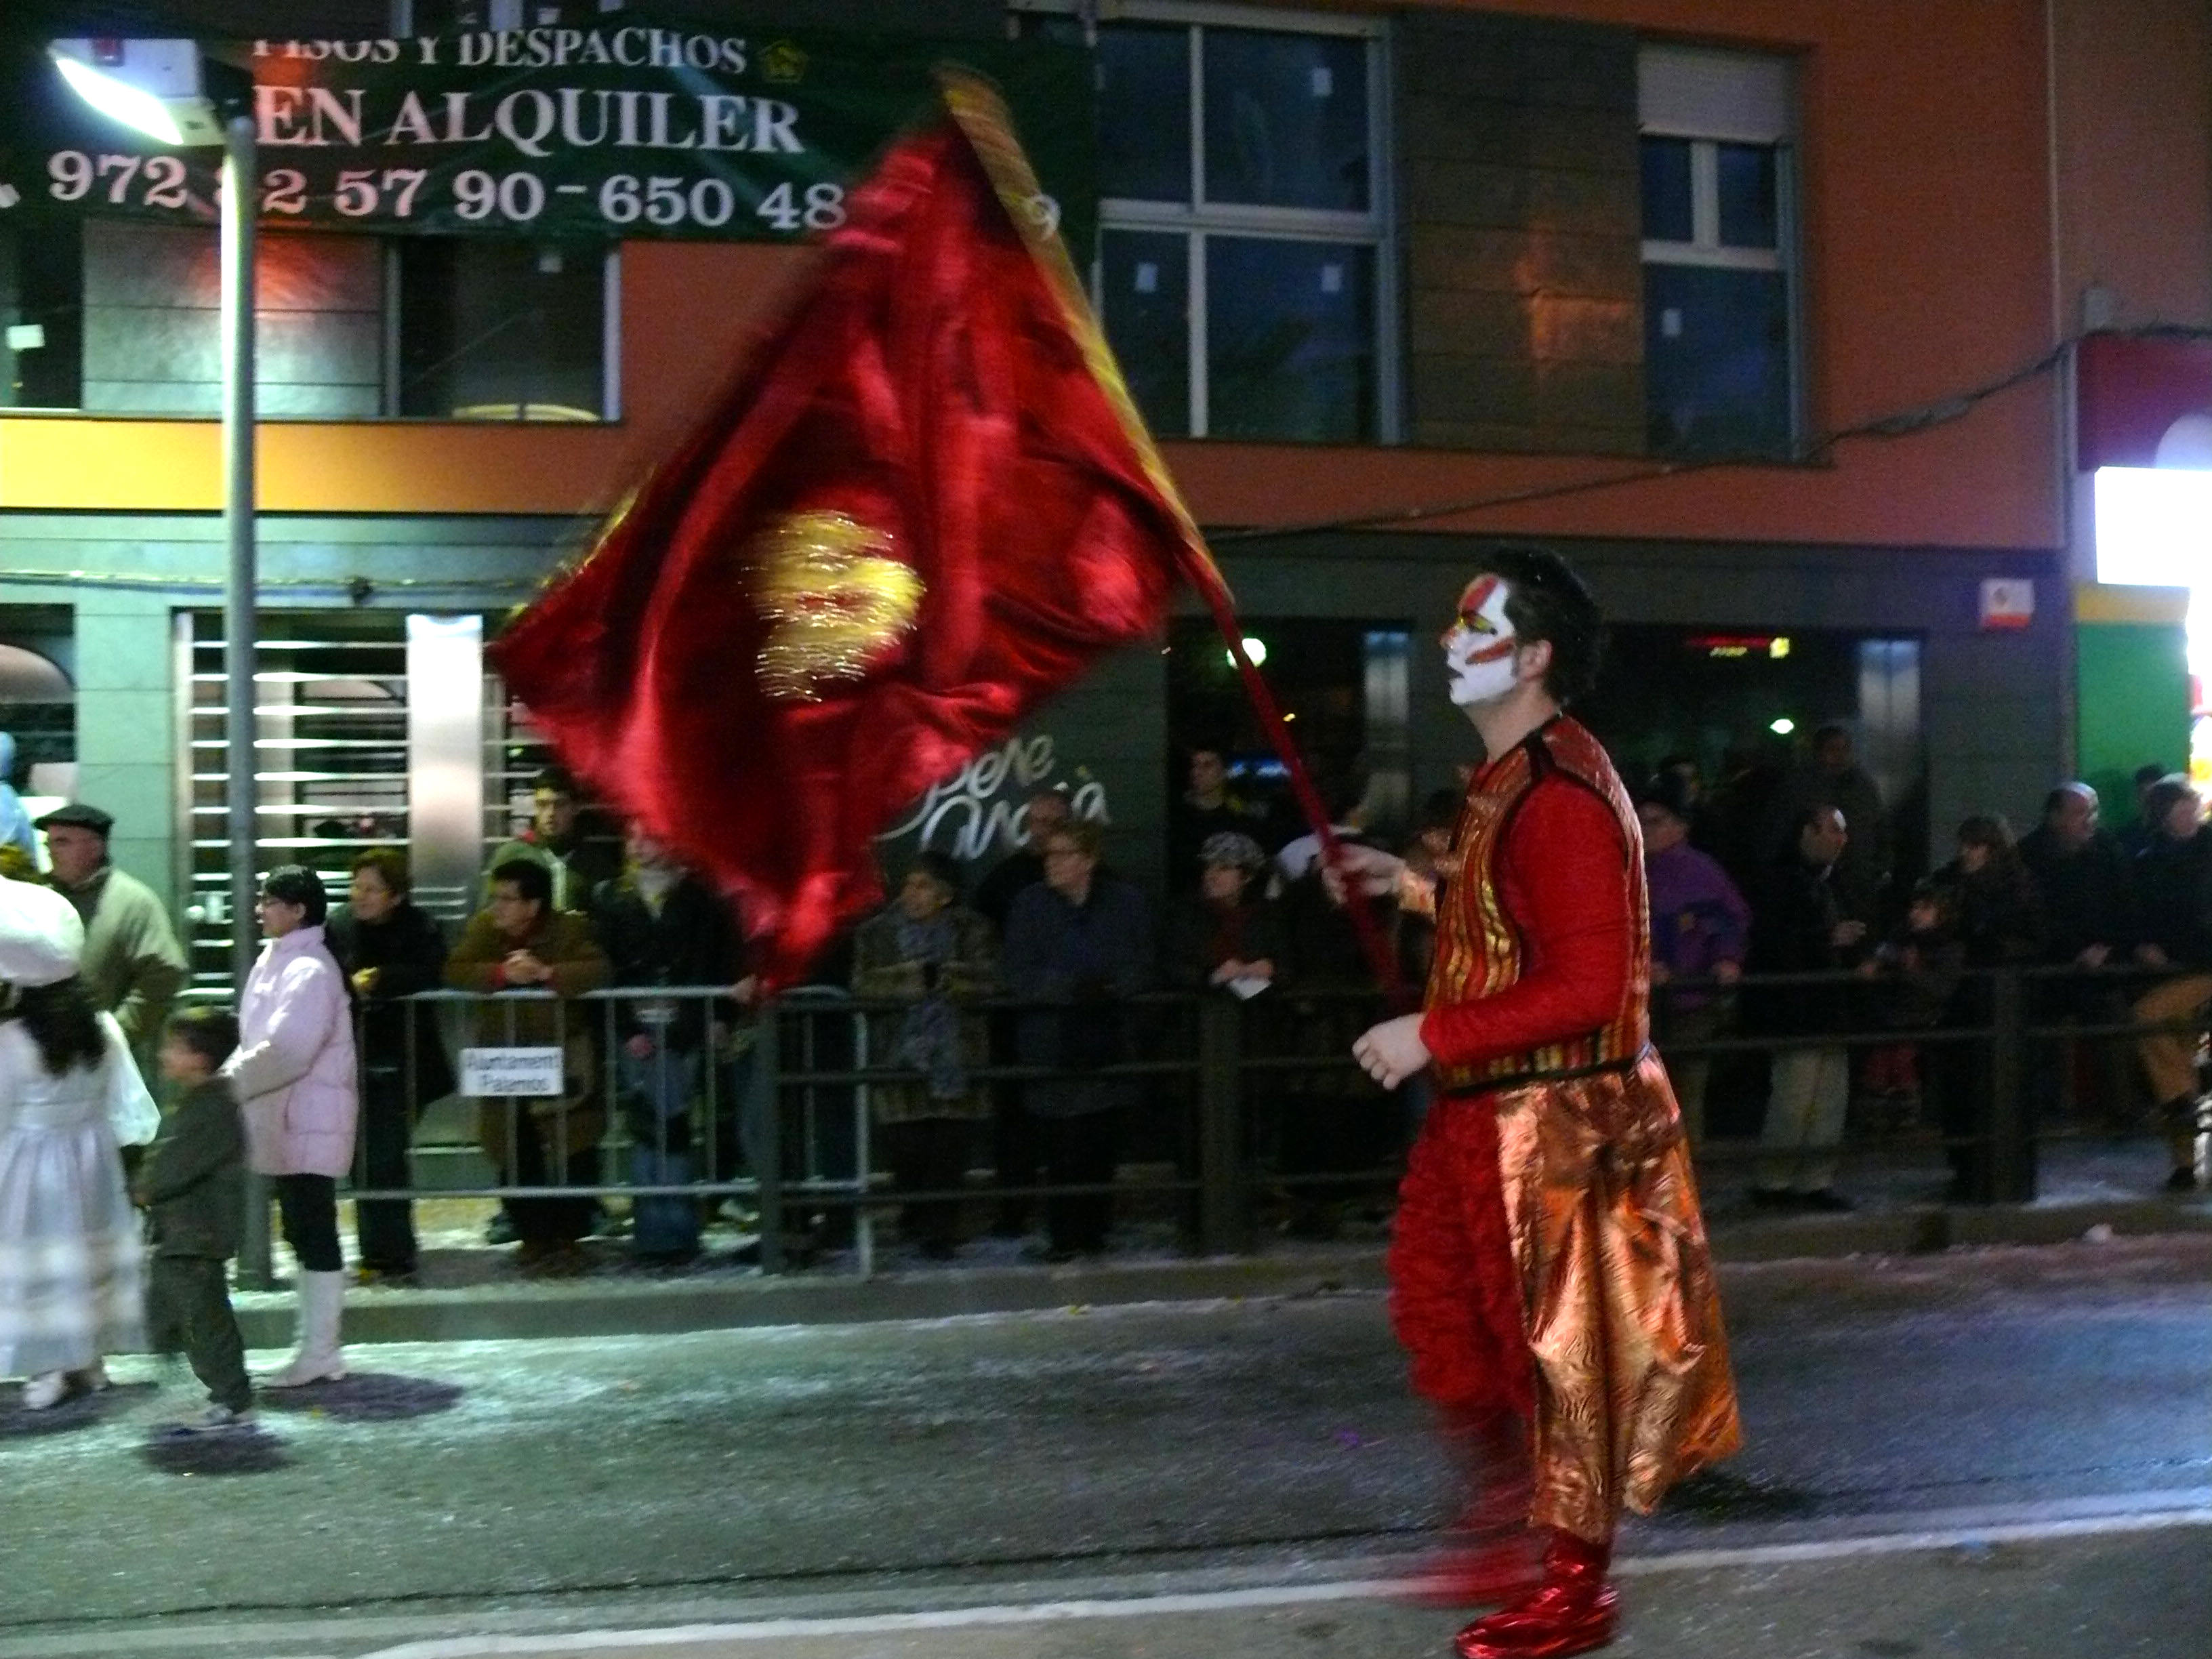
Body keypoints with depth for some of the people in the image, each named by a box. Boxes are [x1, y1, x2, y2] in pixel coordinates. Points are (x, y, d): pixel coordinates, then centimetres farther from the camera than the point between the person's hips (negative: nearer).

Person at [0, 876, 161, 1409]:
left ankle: (50, 1368, 6)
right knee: (90, 1250, 14)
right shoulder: (102, 1026, -6)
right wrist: (138, 1139, 12)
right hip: (90, 1153, 5)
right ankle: (91, 1360, 22)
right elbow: (127, 1102, 1)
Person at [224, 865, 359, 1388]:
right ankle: (317, 1347, 21)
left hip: (310, 1122, -10)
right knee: (302, 1233, 14)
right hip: (286, 1122, 10)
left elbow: (288, 1050, -22)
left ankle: (319, 1352, 2)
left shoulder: (310, 970, -16)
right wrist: (232, 1075, 2)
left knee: (314, 1233, -4)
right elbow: (257, 1041, 17)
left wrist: (231, 1084, -14)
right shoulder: (273, 961, 13)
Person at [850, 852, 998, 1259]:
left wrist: (940, 974, -11)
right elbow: (865, 985, -4)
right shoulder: (876, 933, 9)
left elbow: (987, 980, -5)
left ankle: (939, 1230, 10)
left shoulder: (972, 930, 9)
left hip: (956, 1057, 0)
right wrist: (922, 976, -10)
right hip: (899, 1057, 0)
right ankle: (918, 1219, 23)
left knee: (950, 1149, -4)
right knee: (906, 1148, -3)